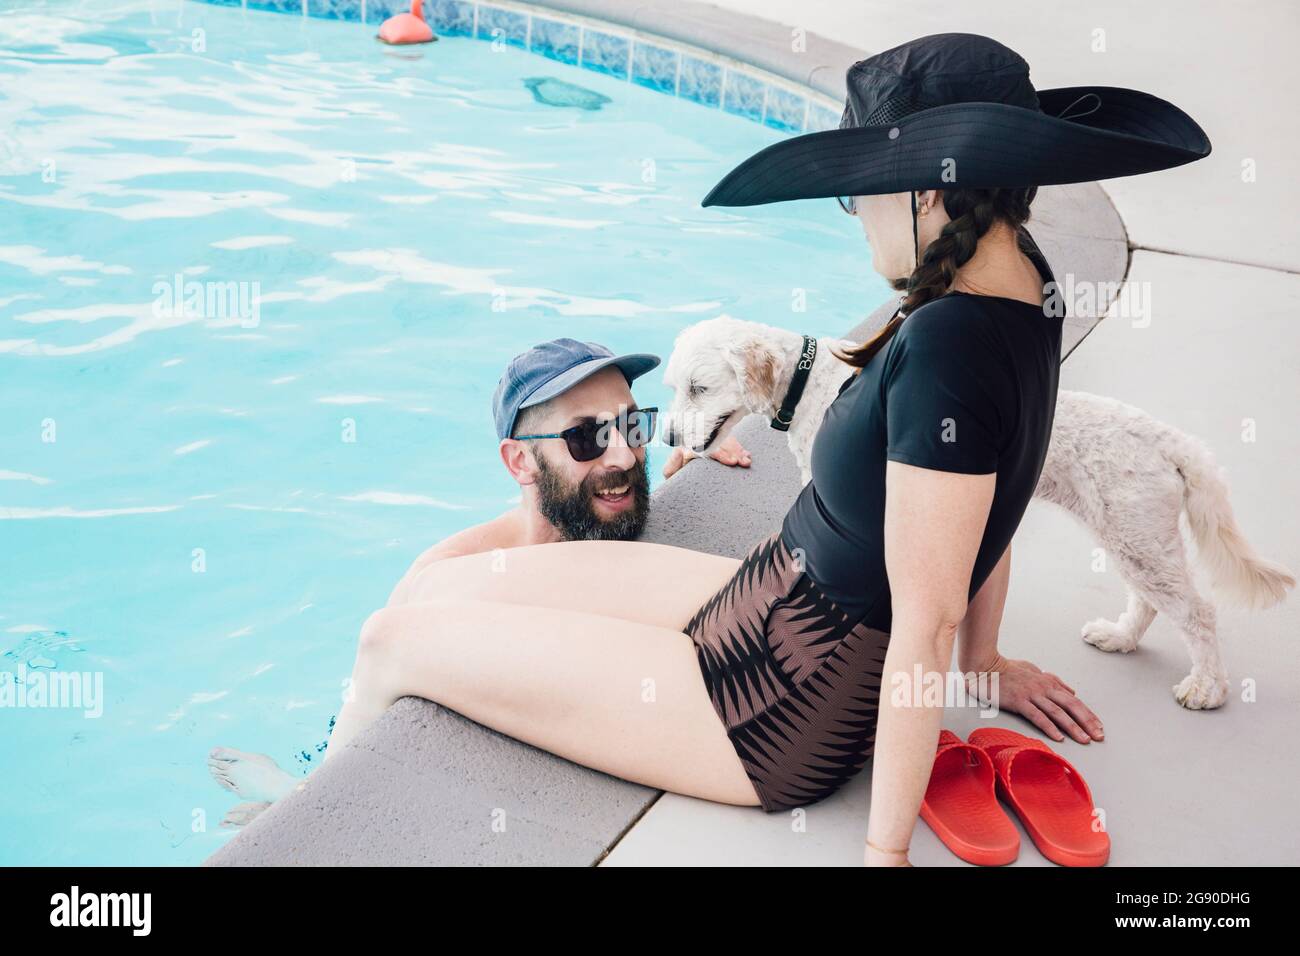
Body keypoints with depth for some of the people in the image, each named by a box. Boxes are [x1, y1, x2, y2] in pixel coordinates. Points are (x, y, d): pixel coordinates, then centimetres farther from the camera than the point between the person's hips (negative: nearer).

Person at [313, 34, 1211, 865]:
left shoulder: (947, 345, -30)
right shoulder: (1021, 280, -1)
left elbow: (925, 616, -28)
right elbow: (992, 488, 9)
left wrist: (887, 847, -20)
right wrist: (982, 657, 20)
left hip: (780, 703, -9)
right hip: (769, 605, 9)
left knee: (395, 644, 1)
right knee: (440, 586, 14)